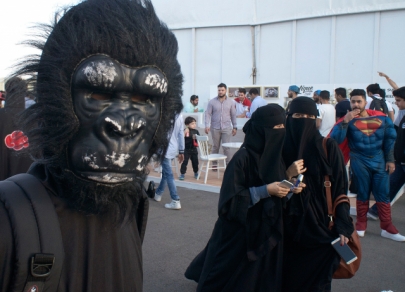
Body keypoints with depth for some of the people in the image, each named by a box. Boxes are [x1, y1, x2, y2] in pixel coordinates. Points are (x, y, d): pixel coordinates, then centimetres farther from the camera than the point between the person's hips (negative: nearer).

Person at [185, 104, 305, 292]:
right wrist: (265, 191, -25)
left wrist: (288, 186, -10)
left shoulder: (274, 155, 1)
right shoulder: (242, 158, -20)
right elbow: (231, 199, -20)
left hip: (268, 231, 7)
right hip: (241, 233, -7)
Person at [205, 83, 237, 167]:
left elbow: (233, 115, 9)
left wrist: (234, 127, 6)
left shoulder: (230, 102, 5)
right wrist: (207, 125, -12)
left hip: (227, 128, 0)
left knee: (226, 147, -4)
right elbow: (208, 114, -1)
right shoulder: (212, 102, 1)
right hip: (215, 128, 0)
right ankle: (214, 164, 18)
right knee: (215, 147, 8)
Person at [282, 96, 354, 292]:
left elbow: (340, 188, -4)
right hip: (288, 229, 1)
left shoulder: (328, 147, -4)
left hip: (321, 228, -1)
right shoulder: (281, 147, 0)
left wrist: (343, 227, -9)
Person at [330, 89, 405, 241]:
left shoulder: (381, 117, -1)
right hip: (359, 161, -2)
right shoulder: (347, 120, -6)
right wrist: (345, 121, -27)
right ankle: (361, 226, 20)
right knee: (363, 194, 6)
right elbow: (336, 139, -19)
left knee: (383, 194, 4)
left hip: (379, 160, 2)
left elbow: (390, 138, 7)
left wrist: (390, 159, 4)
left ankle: (387, 228, 12)